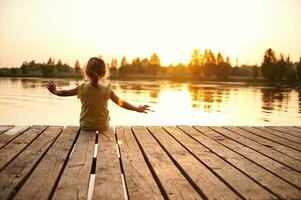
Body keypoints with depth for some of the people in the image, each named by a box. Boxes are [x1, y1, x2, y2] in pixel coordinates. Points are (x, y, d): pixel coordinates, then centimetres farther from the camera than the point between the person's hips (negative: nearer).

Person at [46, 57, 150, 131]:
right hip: (102, 126, -1)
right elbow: (121, 102, -12)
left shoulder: (82, 88, -9)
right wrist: (137, 109, -6)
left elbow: (65, 93, 1)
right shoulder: (107, 89, -12)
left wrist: (55, 91, 20)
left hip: (85, 125, 1)